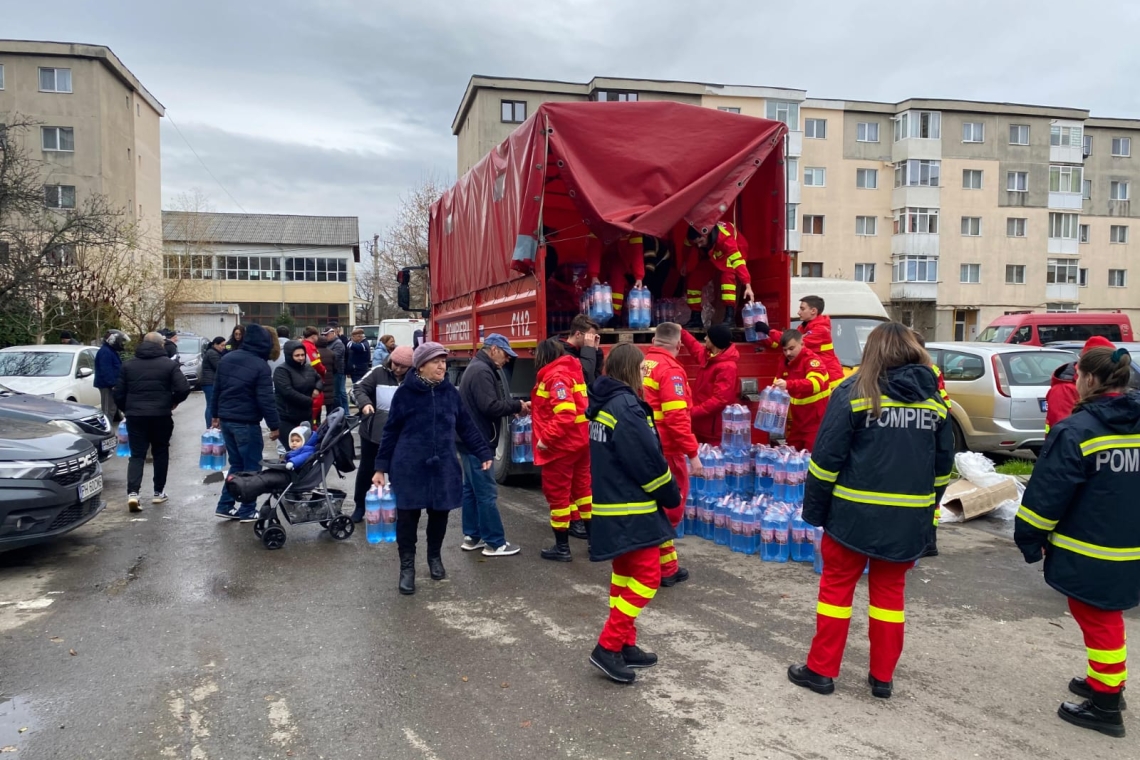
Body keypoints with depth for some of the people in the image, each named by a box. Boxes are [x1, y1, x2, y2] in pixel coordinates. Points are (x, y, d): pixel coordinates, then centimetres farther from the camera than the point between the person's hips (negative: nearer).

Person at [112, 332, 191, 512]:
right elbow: (183, 389, -11)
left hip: (135, 416, 2)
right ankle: (159, 492, 17)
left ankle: (132, 492, -14)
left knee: (137, 454, 4)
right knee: (160, 452, 13)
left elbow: (118, 394, 6)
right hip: (161, 415, -2)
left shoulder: (129, 365, 7)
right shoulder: (169, 364, -2)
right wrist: (172, 402, 6)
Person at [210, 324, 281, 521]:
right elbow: (266, 400, -17)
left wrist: (215, 414, 23)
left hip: (226, 419, 8)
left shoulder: (226, 358, 8)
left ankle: (225, 505, 17)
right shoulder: (260, 366, -15)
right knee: (252, 466, 3)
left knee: (236, 464, 18)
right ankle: (247, 510, 7)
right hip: (247, 422, -7)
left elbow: (217, 389, 14)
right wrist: (274, 425, -12)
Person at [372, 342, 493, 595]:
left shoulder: (450, 392, 2)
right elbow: (391, 432, -1)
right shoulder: (405, 393, -7)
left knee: (439, 513, 12)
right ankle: (407, 566, 18)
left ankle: (434, 557, 35)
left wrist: (483, 453, 6)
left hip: (443, 466, 3)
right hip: (409, 467, -3)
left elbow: (466, 426, 9)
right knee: (408, 516, 2)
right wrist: (381, 467, -1)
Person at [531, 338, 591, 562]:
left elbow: (565, 413, -27)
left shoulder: (556, 375, -17)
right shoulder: (570, 371, 13)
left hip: (561, 444, -10)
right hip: (580, 440, 10)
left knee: (557, 493, 2)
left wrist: (546, 438, -23)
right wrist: (534, 406, 12)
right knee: (582, 487, 17)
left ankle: (562, 547, 10)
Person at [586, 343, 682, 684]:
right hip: (633, 510, -10)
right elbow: (649, 462, -19)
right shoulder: (626, 407, -20)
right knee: (646, 577, -3)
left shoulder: (603, 405, 10)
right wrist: (673, 497, -4)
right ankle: (608, 647, -2)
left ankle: (624, 645, 24)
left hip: (611, 506, 10)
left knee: (625, 575, 16)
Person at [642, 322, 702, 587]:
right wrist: (692, 453, -17)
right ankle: (664, 568, 11)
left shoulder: (642, 365, 9)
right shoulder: (670, 369, -14)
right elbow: (677, 417, -21)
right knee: (668, 508, 4)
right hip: (665, 449, -7)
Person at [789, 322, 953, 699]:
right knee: (890, 590, 16)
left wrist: (814, 508, -3)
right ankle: (883, 676, 23)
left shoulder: (855, 390, -9)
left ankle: (821, 670, 16)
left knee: (837, 586, 8)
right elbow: (943, 463, 12)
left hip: (856, 510, -4)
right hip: (909, 515, 4)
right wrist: (927, 506, 22)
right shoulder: (935, 398, 5)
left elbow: (827, 457, -11)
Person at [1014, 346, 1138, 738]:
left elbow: (1048, 492, -17)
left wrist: (1029, 537, -6)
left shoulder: (1077, 429, -20)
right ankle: (1106, 682, 37)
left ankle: (1105, 705, 15)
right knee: (1105, 615, 23)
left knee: (1096, 618, 6)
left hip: (1089, 550, -7)